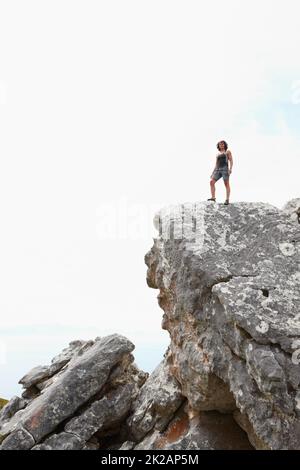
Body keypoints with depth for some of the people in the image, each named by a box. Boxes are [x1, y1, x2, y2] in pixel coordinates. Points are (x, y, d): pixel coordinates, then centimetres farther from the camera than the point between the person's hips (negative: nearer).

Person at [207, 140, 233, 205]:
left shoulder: (228, 152, 11)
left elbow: (231, 161, 1)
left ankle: (227, 200, -10)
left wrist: (230, 168, -15)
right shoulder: (217, 154, 25)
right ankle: (213, 197, -17)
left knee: (226, 184, -10)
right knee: (212, 182, -13)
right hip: (218, 170, 5)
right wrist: (213, 173, 14)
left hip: (225, 169, -5)